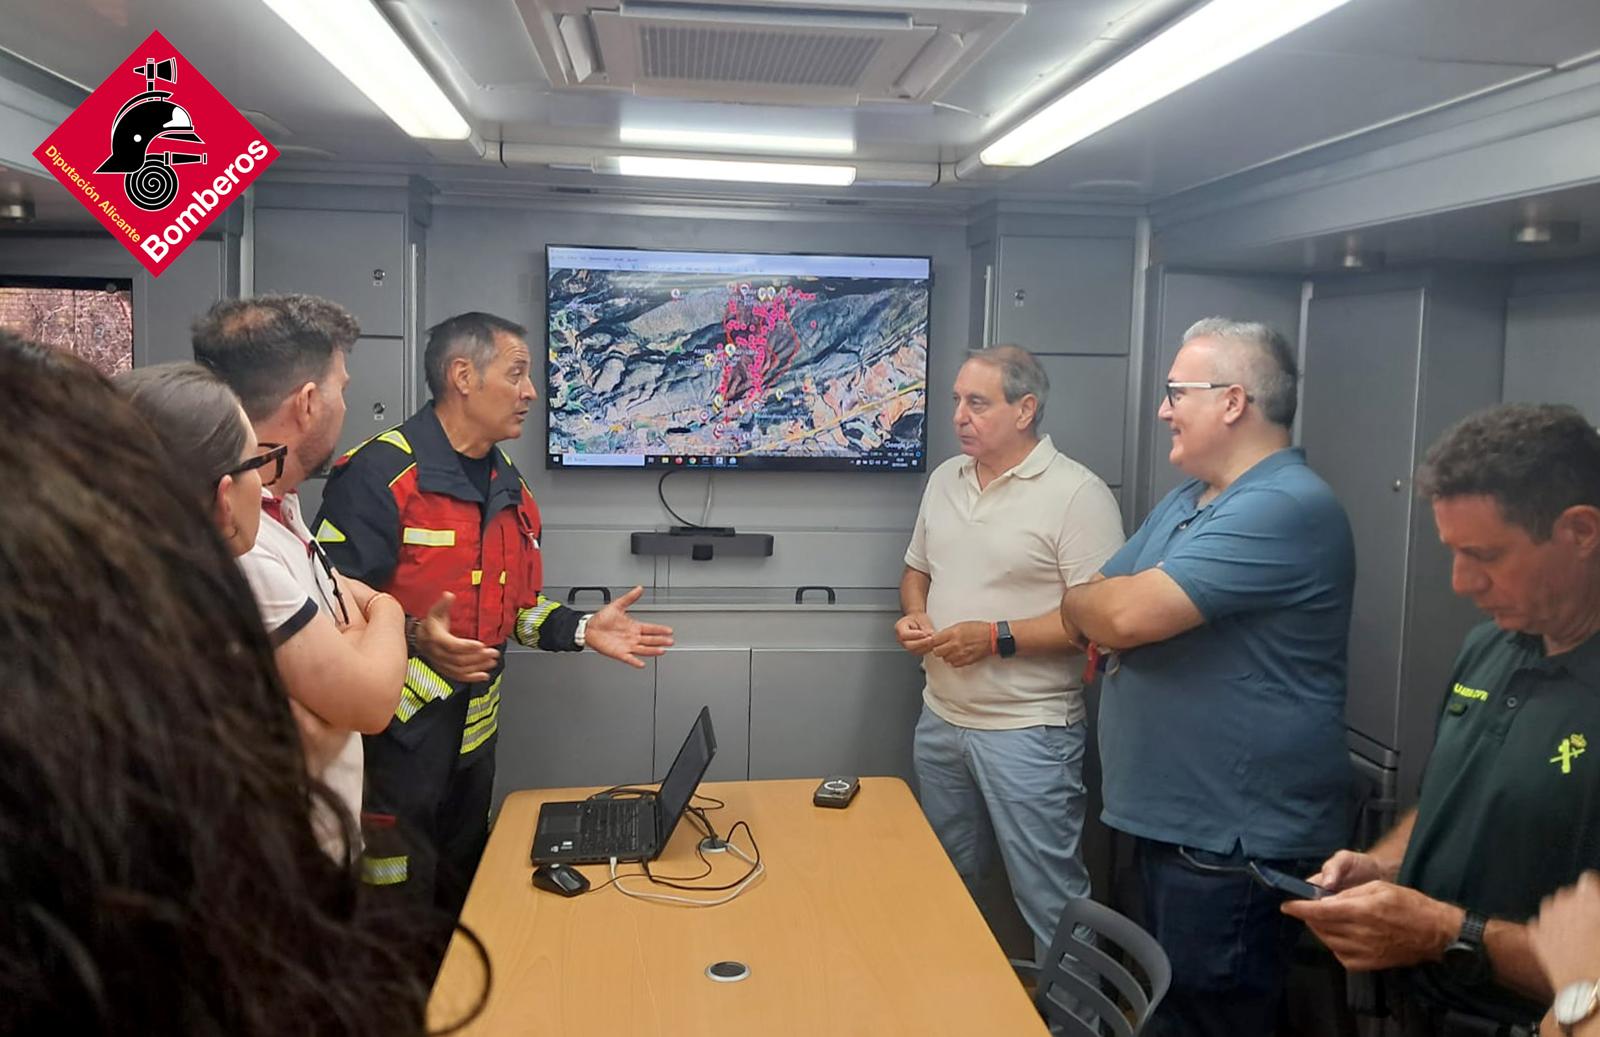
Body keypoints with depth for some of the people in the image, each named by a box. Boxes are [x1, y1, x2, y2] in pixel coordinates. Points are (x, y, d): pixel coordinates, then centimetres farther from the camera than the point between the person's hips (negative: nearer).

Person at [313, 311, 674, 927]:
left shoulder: (510, 490, 12)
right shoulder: (380, 474, -16)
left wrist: (582, 631, 6)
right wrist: (412, 639, -36)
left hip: (472, 734, 8)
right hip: (390, 733, -8)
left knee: (463, 900, 21)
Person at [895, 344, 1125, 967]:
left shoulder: (1077, 494, -14)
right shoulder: (944, 479, 9)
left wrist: (996, 637, -21)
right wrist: (914, 615, 0)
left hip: (1026, 732, -7)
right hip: (941, 718, 7)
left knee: (1049, 899, 0)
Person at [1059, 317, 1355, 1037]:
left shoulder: (1285, 507, -22)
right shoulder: (1189, 498, 12)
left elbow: (1128, 613, -28)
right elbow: (1101, 599, 14)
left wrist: (1081, 604, -5)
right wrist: (1098, 614, -10)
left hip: (1235, 843, -9)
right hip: (1170, 818, 10)